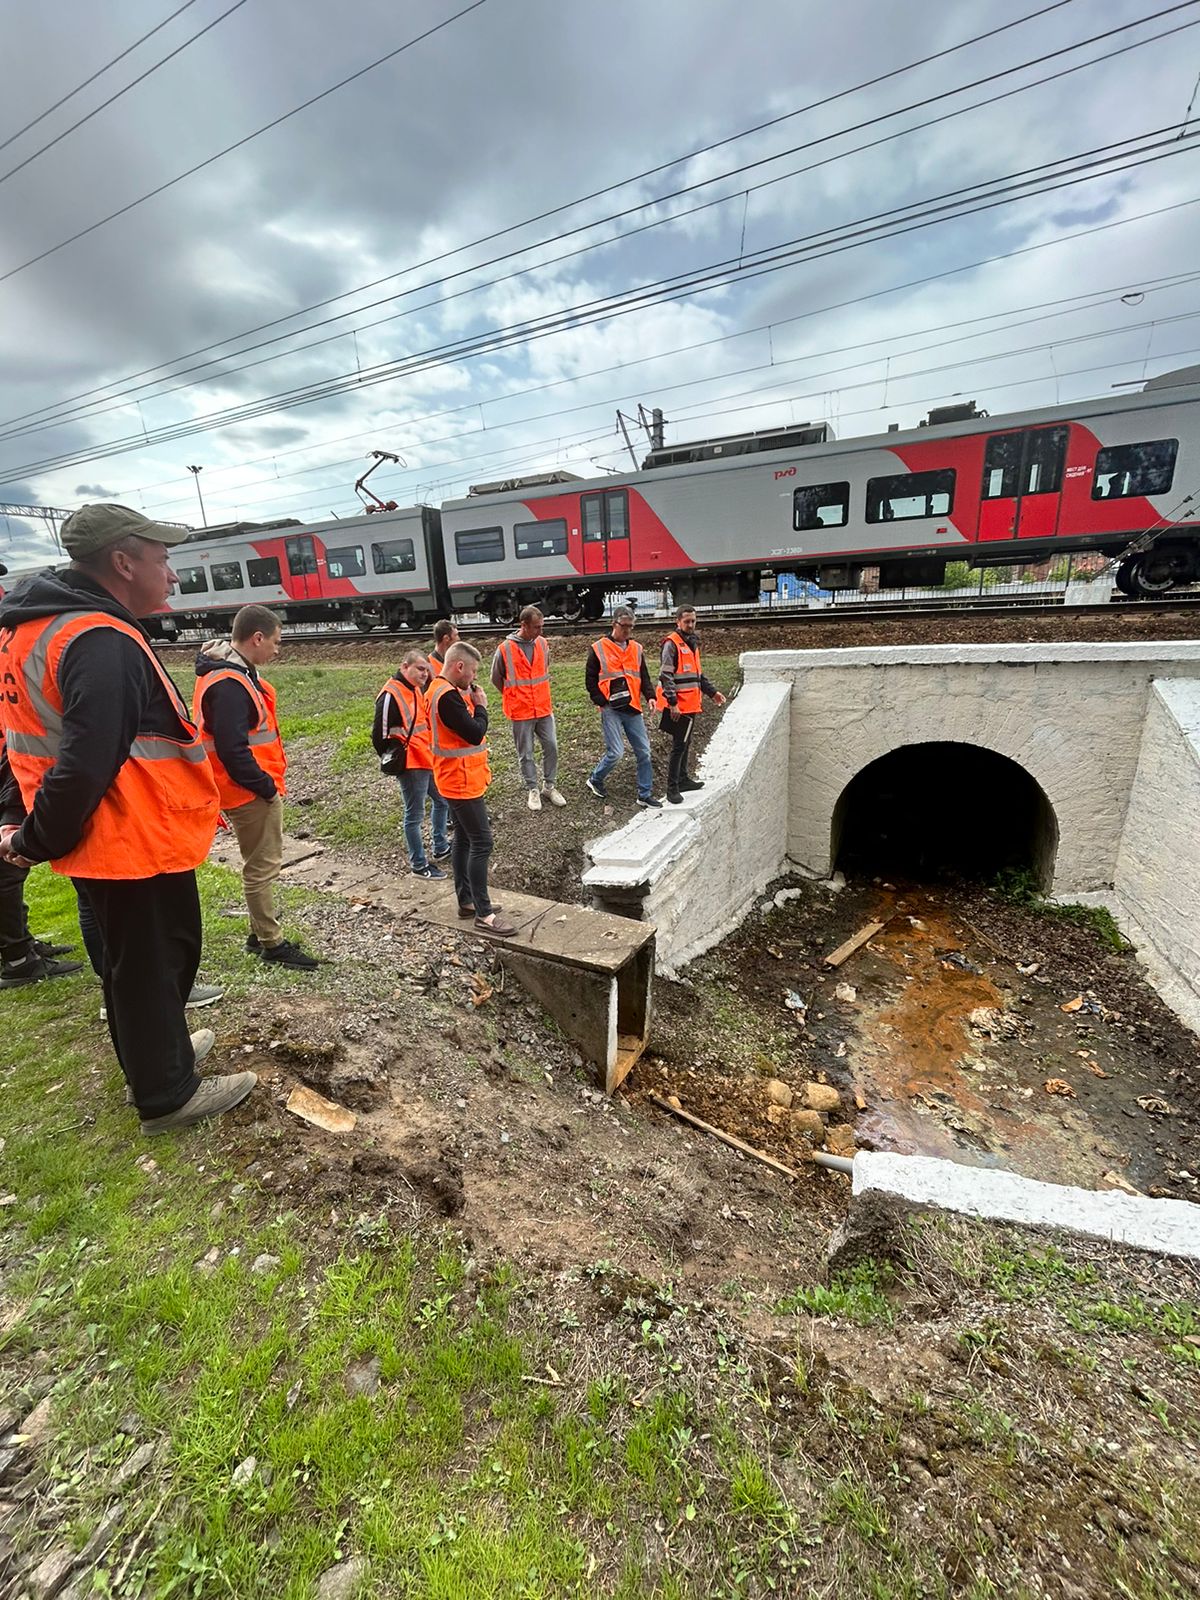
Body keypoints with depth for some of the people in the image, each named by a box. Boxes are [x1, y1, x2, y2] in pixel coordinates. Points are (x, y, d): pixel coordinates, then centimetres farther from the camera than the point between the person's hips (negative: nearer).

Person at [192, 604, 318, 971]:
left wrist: (269, 782, 13)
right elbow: (232, 751, -26)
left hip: (257, 789, 10)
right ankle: (271, 943, 15)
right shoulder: (228, 685, -21)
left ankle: (260, 934, 32)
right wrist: (266, 787, -16)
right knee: (262, 866, 1)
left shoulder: (235, 672, 12)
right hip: (251, 794, -10)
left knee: (262, 862, 19)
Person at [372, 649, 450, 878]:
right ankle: (419, 865, 16)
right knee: (414, 815, 2)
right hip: (410, 765, -10)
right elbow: (380, 735, -17)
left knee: (442, 801, 21)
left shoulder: (417, 690, 11)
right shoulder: (390, 695, -18)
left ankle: (440, 849, 38)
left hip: (428, 760, 10)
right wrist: (393, 761, -7)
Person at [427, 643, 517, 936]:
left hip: (458, 779, 11)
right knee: (481, 843, -7)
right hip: (463, 781, -11)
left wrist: (471, 703, 1)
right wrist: (481, 706, -11)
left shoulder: (443, 690, 10)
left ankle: (466, 900, 27)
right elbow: (475, 733, -22)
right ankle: (484, 914, 0)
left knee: (464, 838, 16)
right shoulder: (448, 696, -23)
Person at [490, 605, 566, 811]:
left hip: (544, 708, 4)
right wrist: (515, 696, 9)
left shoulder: (542, 643, 1)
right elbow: (496, 677, 1)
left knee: (551, 747, 6)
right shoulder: (505, 649, -13)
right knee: (526, 753, 7)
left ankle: (549, 786, 22)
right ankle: (532, 790, 22)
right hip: (521, 712, -4)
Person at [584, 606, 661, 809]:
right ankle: (594, 780, 19)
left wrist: (649, 696, -1)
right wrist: (602, 702, -8)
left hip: (632, 708, 5)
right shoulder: (599, 649, -2)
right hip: (611, 710, -5)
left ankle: (645, 795, 15)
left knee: (644, 751, 3)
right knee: (616, 752, -9)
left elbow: (644, 677, 16)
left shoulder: (636, 649, 12)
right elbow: (590, 680, 0)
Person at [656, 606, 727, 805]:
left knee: (685, 743, 17)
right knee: (679, 745, -7)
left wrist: (712, 692, 19)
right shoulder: (672, 644, -12)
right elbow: (666, 676, -18)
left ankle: (683, 779, 30)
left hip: (691, 704, 9)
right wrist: (672, 703, -24)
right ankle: (672, 788, -2)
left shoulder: (692, 643, 17)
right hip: (678, 706, -9)